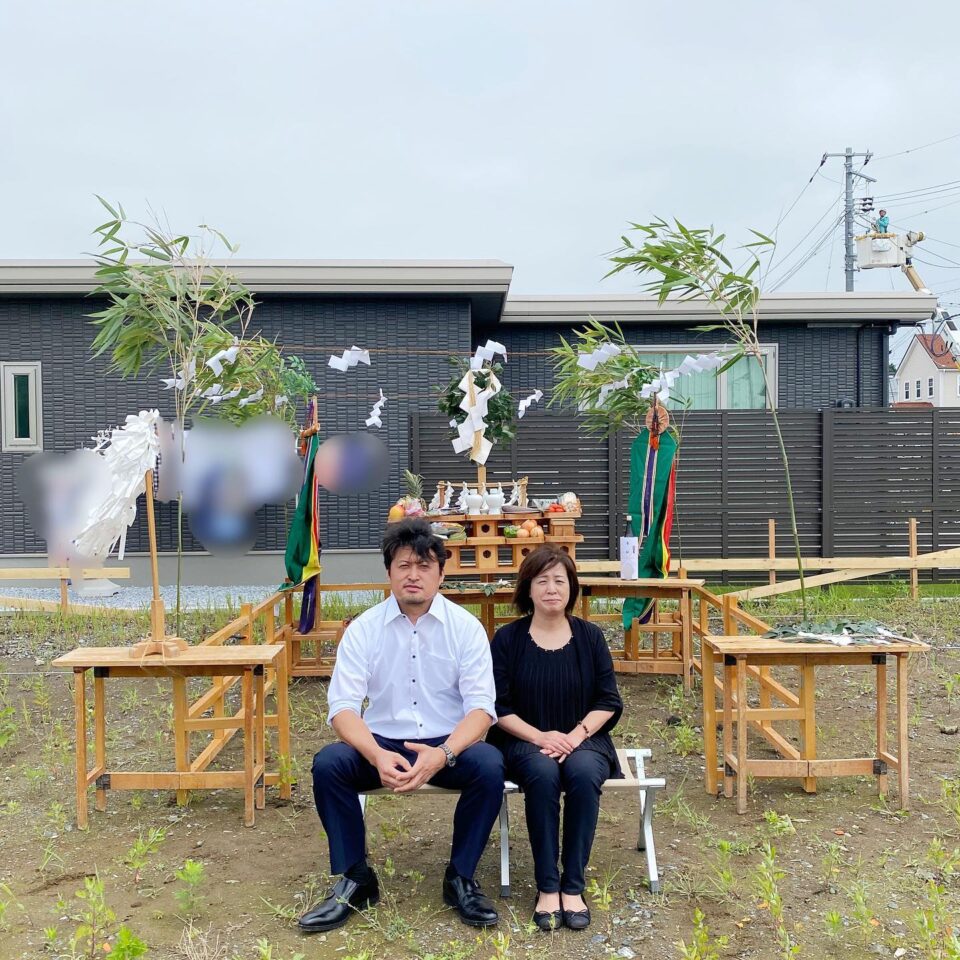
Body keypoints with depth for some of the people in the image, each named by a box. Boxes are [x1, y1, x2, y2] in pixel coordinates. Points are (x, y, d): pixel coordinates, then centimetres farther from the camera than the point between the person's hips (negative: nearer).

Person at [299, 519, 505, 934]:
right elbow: (343, 705, -11)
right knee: (327, 763, -26)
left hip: (448, 745, -1)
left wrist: (443, 754, -32)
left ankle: (460, 878, -7)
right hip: (381, 743, 1)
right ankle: (355, 879, -5)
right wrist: (377, 756, -31)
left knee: (490, 766, -30)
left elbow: (481, 706, -12)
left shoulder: (466, 626, -6)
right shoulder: (363, 628, -4)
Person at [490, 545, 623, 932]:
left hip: (581, 739, 1)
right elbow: (498, 707, -3)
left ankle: (573, 886, -20)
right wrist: (540, 737, -18)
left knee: (583, 773, -32)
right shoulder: (508, 638, -1)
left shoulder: (590, 636, 3)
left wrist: (576, 734, -14)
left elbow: (609, 701, 3)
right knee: (542, 773, -34)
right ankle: (547, 886, -21)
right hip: (526, 741, -1)